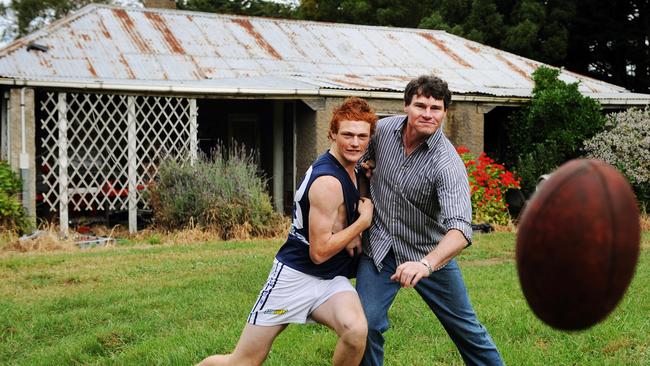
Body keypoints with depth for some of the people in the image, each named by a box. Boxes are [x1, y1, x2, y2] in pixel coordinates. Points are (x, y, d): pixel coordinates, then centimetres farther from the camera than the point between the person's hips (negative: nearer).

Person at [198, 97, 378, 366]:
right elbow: (319, 252, -19)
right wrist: (364, 221, -11)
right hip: (296, 276, -7)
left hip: (331, 280, 7)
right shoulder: (328, 182, -20)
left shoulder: (348, 167, 6)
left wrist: (351, 235, 4)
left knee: (357, 331, -26)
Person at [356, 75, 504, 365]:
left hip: (429, 253, -2)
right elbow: (357, 164, 11)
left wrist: (426, 264, -56)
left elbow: (460, 228, -38)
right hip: (378, 247, 3)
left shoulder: (448, 163, -25)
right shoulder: (382, 129, -10)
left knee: (465, 327, 7)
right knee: (366, 324, -9)